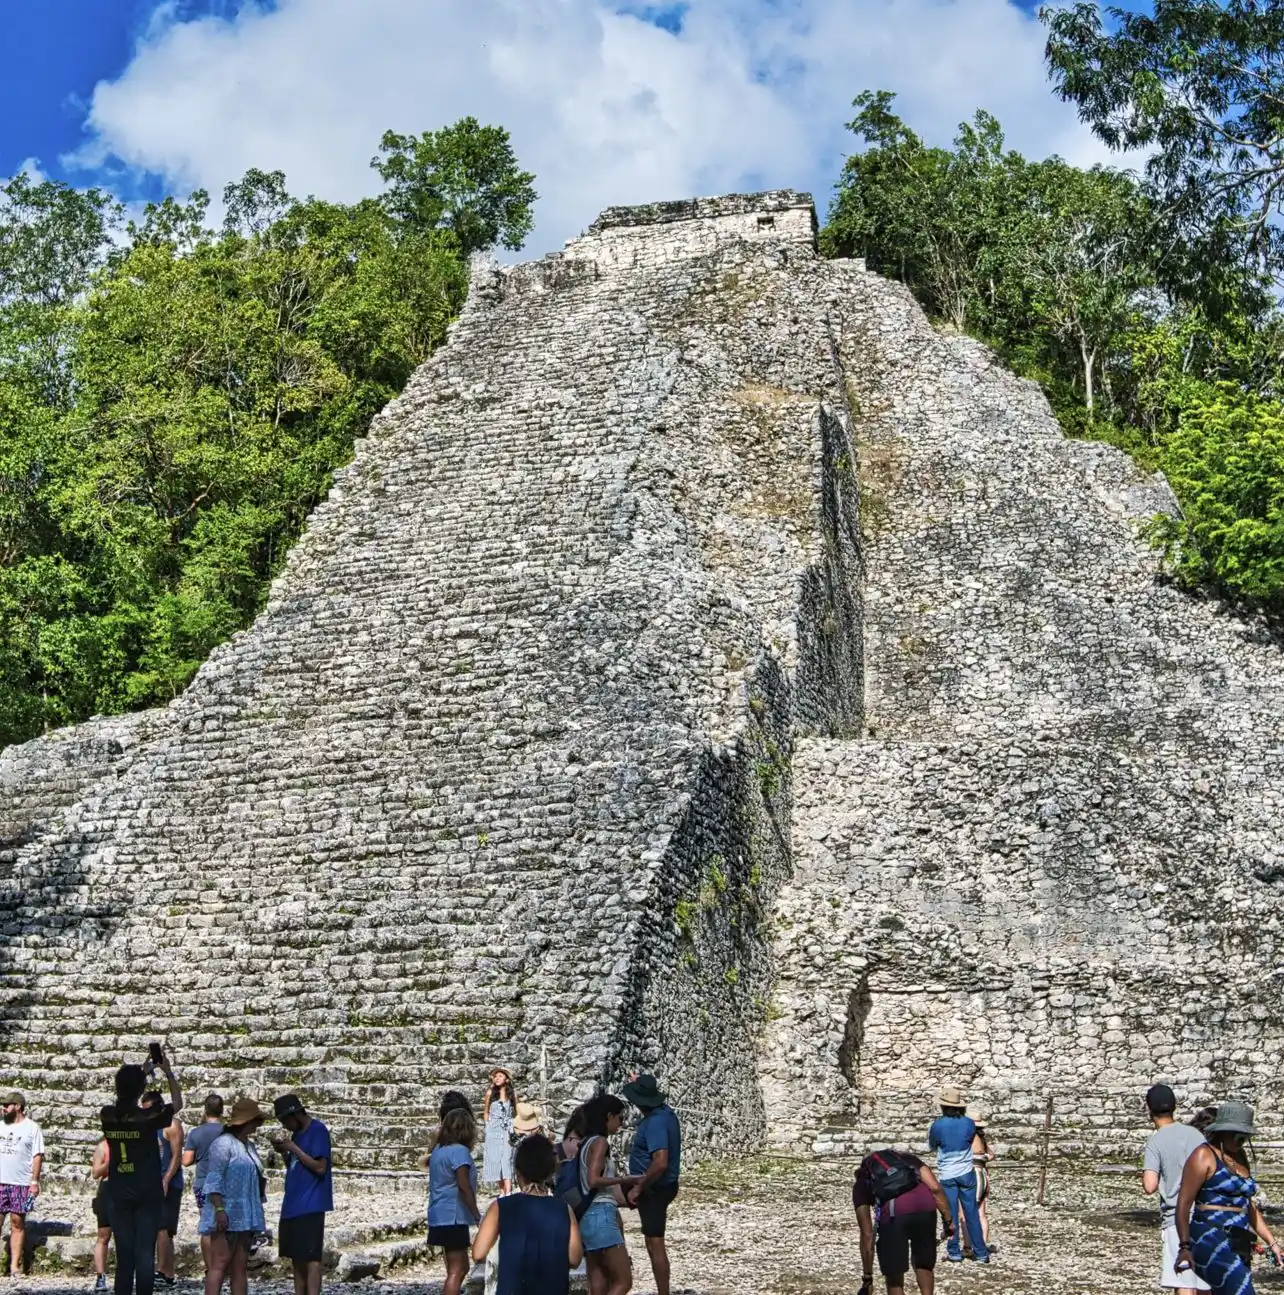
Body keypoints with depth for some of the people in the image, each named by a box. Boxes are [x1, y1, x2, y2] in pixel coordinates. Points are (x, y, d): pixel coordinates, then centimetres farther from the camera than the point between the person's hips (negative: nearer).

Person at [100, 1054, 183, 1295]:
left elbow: (122, 1103, 20)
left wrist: (142, 1072, 23)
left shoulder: (107, 1116, -4)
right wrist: (169, 1072, 10)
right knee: (145, 1254, 0)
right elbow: (177, 1104, 6)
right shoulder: (149, 1117, -13)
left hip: (118, 1196, 3)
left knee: (123, 1254, 8)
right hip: (148, 1196, -3)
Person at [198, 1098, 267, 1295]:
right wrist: (219, 1209, -23)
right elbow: (213, 1179, -14)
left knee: (240, 1268, 6)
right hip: (227, 1217, -9)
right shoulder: (223, 1143, -7)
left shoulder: (248, 1146, 19)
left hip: (245, 1218, 9)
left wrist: (256, 1216, 23)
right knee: (219, 1264, -12)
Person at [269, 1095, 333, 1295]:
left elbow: (320, 1167, -17)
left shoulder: (317, 1130, -11)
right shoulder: (297, 1133, 14)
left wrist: (293, 1148, -15)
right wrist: (284, 1152, 2)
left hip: (310, 1205, -9)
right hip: (292, 1204, 9)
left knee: (311, 1257, -10)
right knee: (296, 1256, 10)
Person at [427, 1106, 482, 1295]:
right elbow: (464, 1187, -19)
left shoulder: (438, 1149, 9)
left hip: (442, 1215, 9)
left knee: (461, 1266, 20)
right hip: (453, 1216, -9)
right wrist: (477, 1214, -14)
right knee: (457, 1270, -6)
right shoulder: (460, 1151, -15)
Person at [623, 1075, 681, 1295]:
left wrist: (638, 1188, -25)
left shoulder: (656, 1122, -27)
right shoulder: (664, 1110, 3)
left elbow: (660, 1163, -35)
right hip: (659, 1185, 10)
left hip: (654, 1188, -10)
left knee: (655, 1244, -3)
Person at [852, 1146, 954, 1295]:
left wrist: (867, 1278, 27)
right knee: (924, 1264, 26)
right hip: (924, 1204, 2)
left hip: (893, 1212, -2)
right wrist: (948, 1220, 23)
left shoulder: (861, 1183, 29)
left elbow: (867, 1234, 24)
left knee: (894, 1277, 15)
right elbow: (935, 1188, 19)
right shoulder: (906, 1158, 36)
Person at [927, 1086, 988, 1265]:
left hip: (946, 1175, -2)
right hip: (966, 1173, 2)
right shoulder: (968, 1123, -8)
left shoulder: (937, 1125, -14)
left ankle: (954, 1252, 11)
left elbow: (932, 1146, 2)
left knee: (951, 1215, 7)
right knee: (971, 1213, 9)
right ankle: (980, 1253, 12)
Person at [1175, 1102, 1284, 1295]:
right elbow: (1184, 1203, -9)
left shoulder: (1240, 1156, 19)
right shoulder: (1204, 1155, -5)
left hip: (1238, 1244, 8)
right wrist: (1184, 1247, -16)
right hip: (1210, 1240, -8)